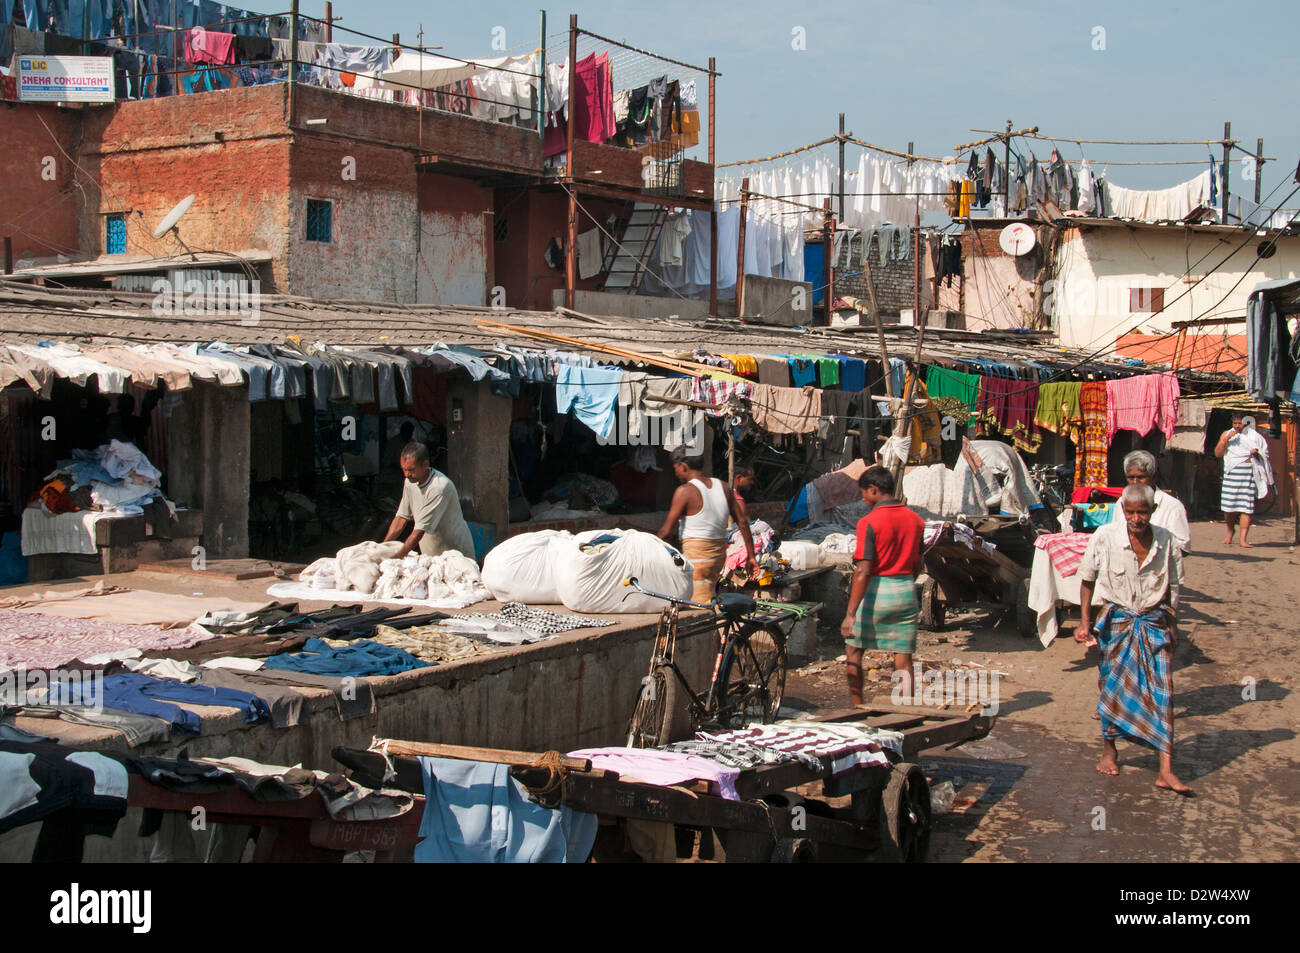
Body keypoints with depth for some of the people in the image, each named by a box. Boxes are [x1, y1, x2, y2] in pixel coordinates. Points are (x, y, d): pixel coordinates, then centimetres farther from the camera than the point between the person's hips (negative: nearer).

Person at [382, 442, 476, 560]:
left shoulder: (439, 487, -24)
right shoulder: (410, 482, 2)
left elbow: (421, 529, -26)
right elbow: (402, 517, 9)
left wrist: (397, 558, -26)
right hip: (429, 555, 7)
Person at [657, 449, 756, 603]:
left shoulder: (684, 491, -9)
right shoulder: (723, 486, 8)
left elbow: (667, 530, -8)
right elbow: (742, 522, 8)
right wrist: (750, 556, 13)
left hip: (696, 553, -7)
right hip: (720, 552, 7)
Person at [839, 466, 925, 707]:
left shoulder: (869, 522, -13)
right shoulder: (915, 520, 6)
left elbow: (863, 572, -18)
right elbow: (917, 565, 13)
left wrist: (850, 614, -18)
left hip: (876, 591, -5)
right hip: (906, 592, 5)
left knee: (853, 650, 13)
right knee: (903, 658, 7)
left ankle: (856, 706, 16)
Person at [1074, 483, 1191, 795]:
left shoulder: (1166, 541, -4)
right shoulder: (1105, 537, -9)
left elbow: (1173, 587, 9)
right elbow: (1087, 578, 3)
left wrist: (1169, 625, 7)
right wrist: (1085, 620, 2)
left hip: (1154, 622, 1)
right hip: (1117, 621, -1)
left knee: (1162, 692, -6)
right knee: (1112, 687, 7)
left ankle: (1166, 769, -7)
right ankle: (1109, 750, 29)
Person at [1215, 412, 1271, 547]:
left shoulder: (1253, 436, 9)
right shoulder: (1227, 434, 13)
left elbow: (1264, 454, 14)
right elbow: (1217, 453, 5)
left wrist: (1256, 453, -8)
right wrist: (1226, 439, -8)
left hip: (1248, 472, -1)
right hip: (1231, 472, 1)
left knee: (1246, 506, -8)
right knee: (1228, 505, -1)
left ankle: (1243, 539, -8)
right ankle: (1230, 530, 27)